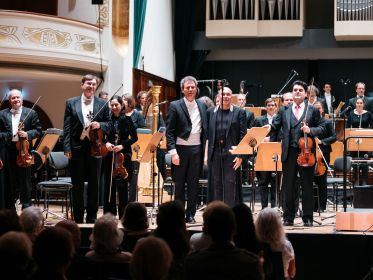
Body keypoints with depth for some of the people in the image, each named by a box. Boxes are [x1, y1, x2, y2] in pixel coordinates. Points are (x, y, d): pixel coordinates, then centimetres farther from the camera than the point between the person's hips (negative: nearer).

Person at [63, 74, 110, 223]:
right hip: (76, 148, 0)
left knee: (94, 184, 6)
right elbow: (67, 127, 0)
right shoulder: (71, 103, 4)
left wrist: (99, 125, -15)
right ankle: (78, 218, 13)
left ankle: (92, 218, 14)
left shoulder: (102, 104, 5)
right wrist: (67, 148, -7)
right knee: (77, 185, 6)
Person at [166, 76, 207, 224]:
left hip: (197, 149, 3)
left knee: (193, 184, 5)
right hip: (181, 149, -3)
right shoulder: (175, 106, -3)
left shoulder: (202, 106, 10)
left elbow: (204, 129, 13)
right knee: (179, 184, 5)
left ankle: (190, 214, 12)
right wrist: (173, 152, -14)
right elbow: (169, 132, -6)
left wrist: (205, 150, 5)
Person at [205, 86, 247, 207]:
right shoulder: (211, 112, 11)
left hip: (231, 152, -2)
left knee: (230, 183, -1)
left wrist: (240, 155, -9)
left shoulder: (239, 112, 4)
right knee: (215, 184, 6)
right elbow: (206, 134, 9)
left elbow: (243, 135, -1)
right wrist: (206, 154, 2)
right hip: (215, 152, 2)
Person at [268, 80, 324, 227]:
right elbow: (275, 125, 4)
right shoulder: (284, 110, 10)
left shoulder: (313, 110, 6)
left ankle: (308, 218, 10)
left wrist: (310, 130, -13)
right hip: (289, 153, 1)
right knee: (288, 186, 5)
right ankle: (288, 217, 13)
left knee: (307, 186, 4)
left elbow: (321, 128, 4)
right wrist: (269, 127, -16)